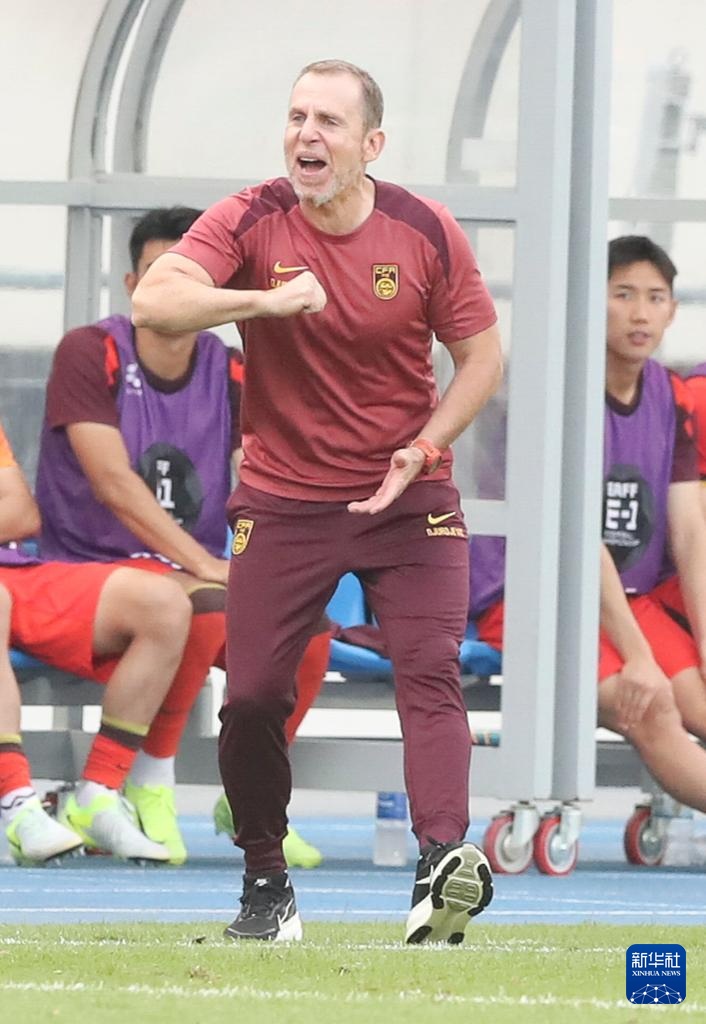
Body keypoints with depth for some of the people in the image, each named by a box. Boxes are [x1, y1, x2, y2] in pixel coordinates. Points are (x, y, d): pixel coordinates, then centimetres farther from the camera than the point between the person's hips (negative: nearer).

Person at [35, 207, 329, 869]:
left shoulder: (231, 374, 7)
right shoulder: (89, 355, -8)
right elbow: (114, 484, -18)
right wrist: (205, 565, -27)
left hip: (195, 573, 5)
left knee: (309, 629, -21)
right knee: (205, 611, -35)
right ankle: (149, 789, -18)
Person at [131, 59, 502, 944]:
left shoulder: (427, 233, -6)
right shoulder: (252, 222, -9)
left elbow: (481, 355, 3)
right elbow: (152, 301, -23)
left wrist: (424, 447, -12)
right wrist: (267, 299, -35)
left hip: (406, 497, 0)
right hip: (283, 500, 0)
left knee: (430, 671, -19)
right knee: (252, 694, -5)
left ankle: (443, 860, -31)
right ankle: (265, 887, 13)